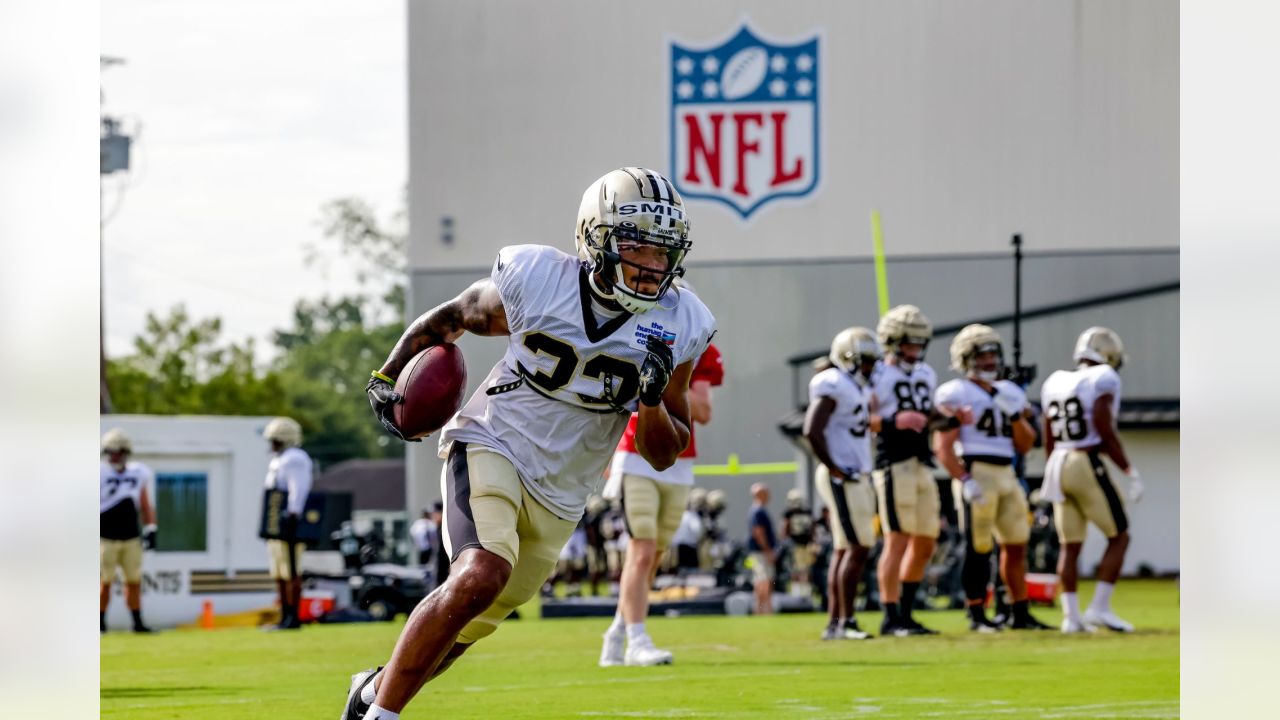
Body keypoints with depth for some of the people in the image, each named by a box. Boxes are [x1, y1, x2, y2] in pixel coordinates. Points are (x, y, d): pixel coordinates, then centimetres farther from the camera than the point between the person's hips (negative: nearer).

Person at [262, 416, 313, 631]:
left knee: (291, 573, -10)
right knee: (279, 575, 11)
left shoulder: (294, 460, -12)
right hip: (275, 527, 11)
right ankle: (285, 617, 14)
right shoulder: (277, 461, 21)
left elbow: (298, 492, -20)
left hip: (288, 525, -11)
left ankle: (293, 617, -11)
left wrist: (292, 519, -25)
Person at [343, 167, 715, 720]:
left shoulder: (677, 327, -6)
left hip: (559, 497, 5)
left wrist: (652, 399, -19)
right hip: (491, 449, -4)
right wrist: (387, 380, -1)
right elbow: (450, 318, 7)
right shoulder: (536, 280, -14)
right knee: (480, 577, -30)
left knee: (473, 625, 14)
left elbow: (664, 456, 0)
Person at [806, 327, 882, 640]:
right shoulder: (834, 386, -13)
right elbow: (812, 431, -20)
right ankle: (846, 621, -10)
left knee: (843, 549, 9)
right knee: (859, 547, -11)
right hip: (843, 480, -10)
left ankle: (834, 623, 11)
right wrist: (834, 469, -17)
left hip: (856, 477, 10)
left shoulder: (859, 388, 16)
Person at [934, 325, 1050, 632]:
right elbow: (943, 447, -10)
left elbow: (1025, 445, 14)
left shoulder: (1010, 394, 17)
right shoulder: (956, 394, -4)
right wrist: (965, 480, -19)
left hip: (1006, 476, 7)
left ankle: (1021, 614, 16)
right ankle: (977, 615, 2)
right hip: (976, 474, -7)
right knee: (979, 548, -5)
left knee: (1016, 546, 9)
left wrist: (1015, 415, -2)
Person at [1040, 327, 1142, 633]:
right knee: (1119, 537, 4)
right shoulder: (1103, 381, -7)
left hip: (1059, 465, 7)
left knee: (1070, 545, 11)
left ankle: (1071, 615, 6)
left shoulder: (1055, 384, 14)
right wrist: (1131, 472, -12)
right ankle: (1100, 608, -4)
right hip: (1088, 466, -7)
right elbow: (1106, 434, -15)